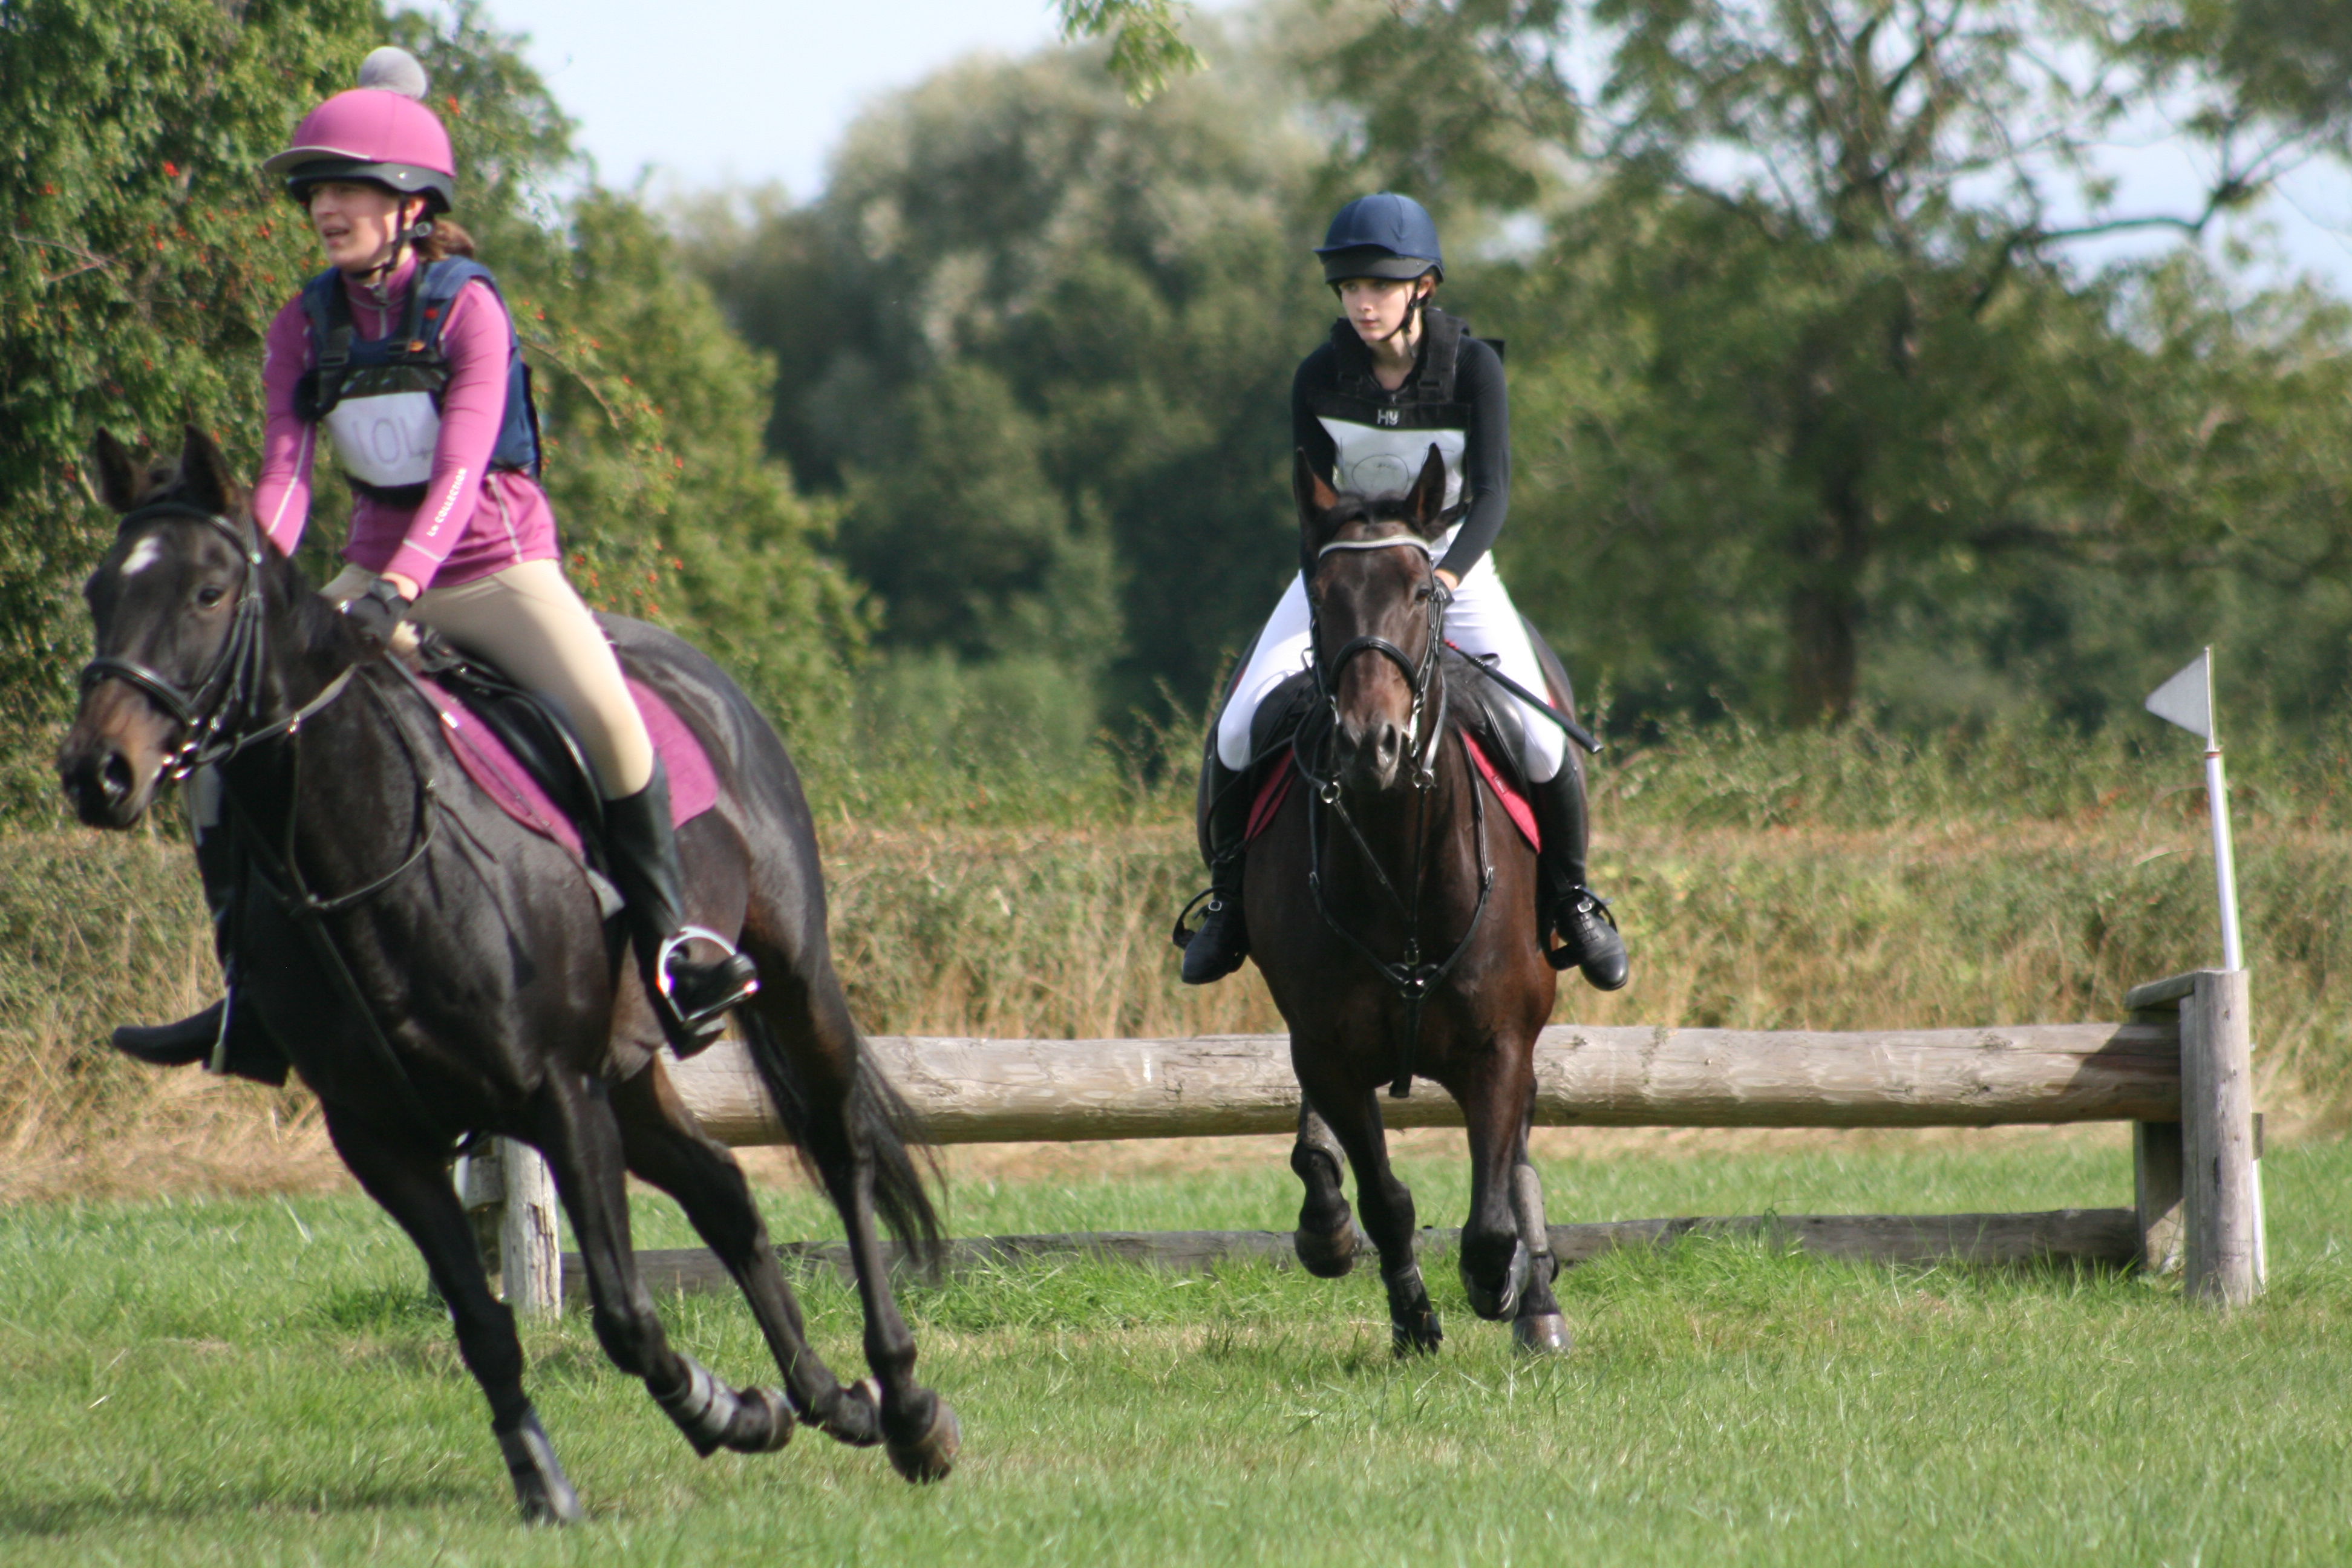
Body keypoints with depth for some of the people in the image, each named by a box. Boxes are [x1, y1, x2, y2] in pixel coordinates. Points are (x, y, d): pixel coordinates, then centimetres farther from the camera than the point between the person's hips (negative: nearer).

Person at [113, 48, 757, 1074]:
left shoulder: (466, 306, -12)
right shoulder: (306, 327, 3)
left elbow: (460, 466, -23)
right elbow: (285, 469, -6)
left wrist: (402, 586, -37)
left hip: (498, 566, -5)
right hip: (374, 572, 5)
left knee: (606, 717, -29)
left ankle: (665, 944, -12)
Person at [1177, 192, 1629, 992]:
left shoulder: (1472, 365, -14)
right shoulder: (1319, 378, -10)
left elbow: (1493, 489, -22)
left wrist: (1448, 575, -39)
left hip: (1453, 561, -1)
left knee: (1540, 739, -19)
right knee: (1242, 727, -20)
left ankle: (1569, 894, 8)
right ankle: (1228, 894, 4)